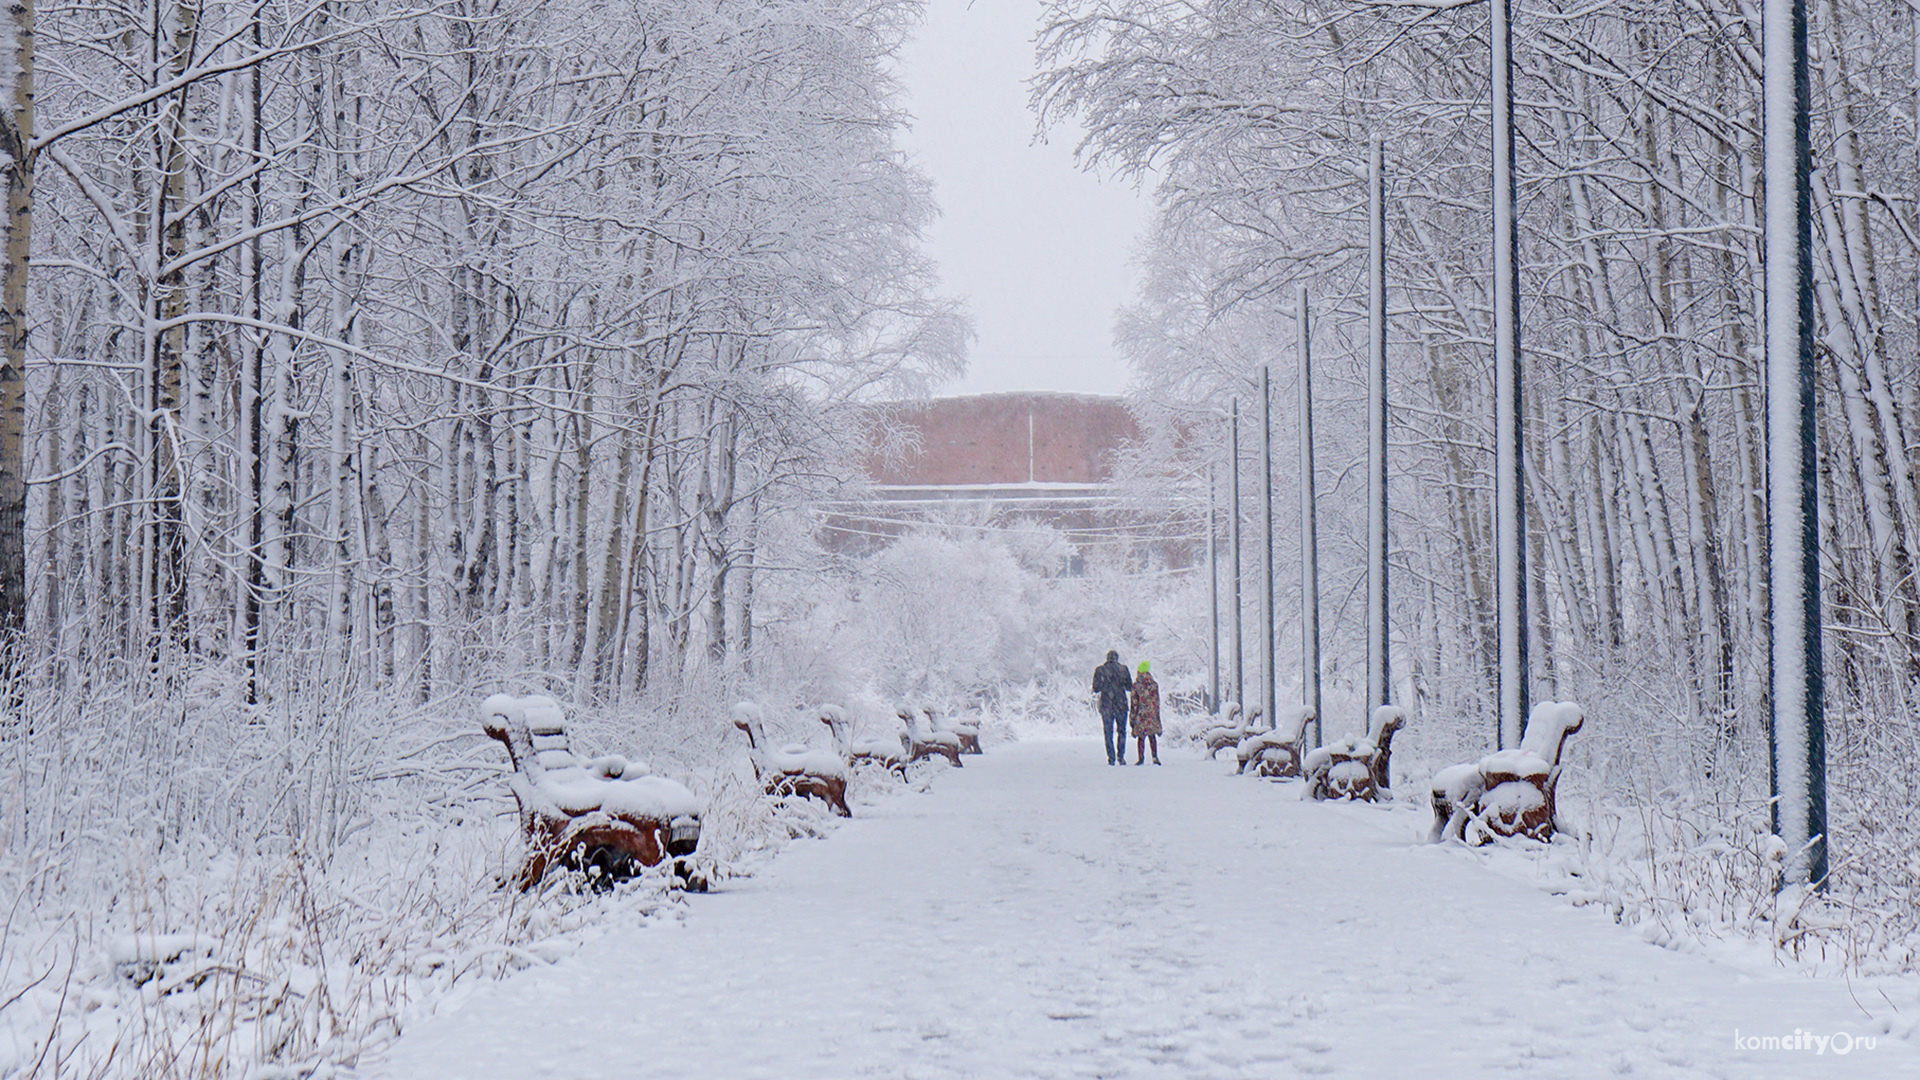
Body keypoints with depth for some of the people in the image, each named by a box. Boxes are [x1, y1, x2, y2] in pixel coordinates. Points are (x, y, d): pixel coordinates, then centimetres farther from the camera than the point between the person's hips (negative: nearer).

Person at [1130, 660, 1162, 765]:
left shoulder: (1136, 686, -6)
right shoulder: (1154, 685, 0)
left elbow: (1134, 702, -5)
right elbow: (1157, 701, 4)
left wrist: (1132, 717, 0)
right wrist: (1157, 714, 12)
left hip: (1141, 714, -2)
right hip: (1152, 713, 2)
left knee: (1141, 737, 5)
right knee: (1152, 736, 13)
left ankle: (1141, 758, 0)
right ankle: (1155, 757, 3)